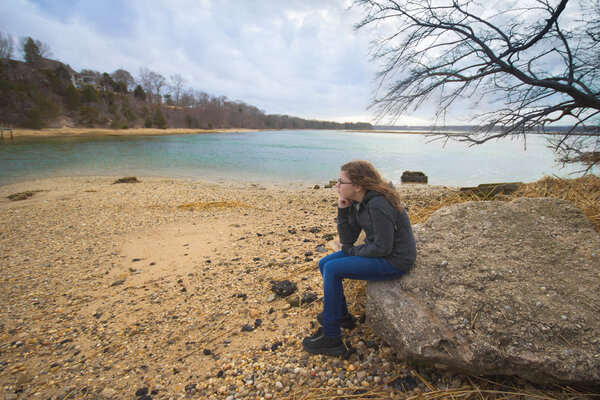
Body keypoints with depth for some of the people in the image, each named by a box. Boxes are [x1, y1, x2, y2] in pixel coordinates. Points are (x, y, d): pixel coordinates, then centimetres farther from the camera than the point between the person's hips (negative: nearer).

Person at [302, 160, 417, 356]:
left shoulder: (378, 207, -27)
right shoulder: (357, 202, 0)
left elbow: (383, 247, -24)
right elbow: (347, 240, 0)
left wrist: (354, 250, -9)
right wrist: (342, 210, -12)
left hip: (395, 260, -9)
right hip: (378, 251, 9)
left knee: (332, 269, -17)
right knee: (324, 264, 5)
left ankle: (331, 337, -4)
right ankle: (341, 315, 23)